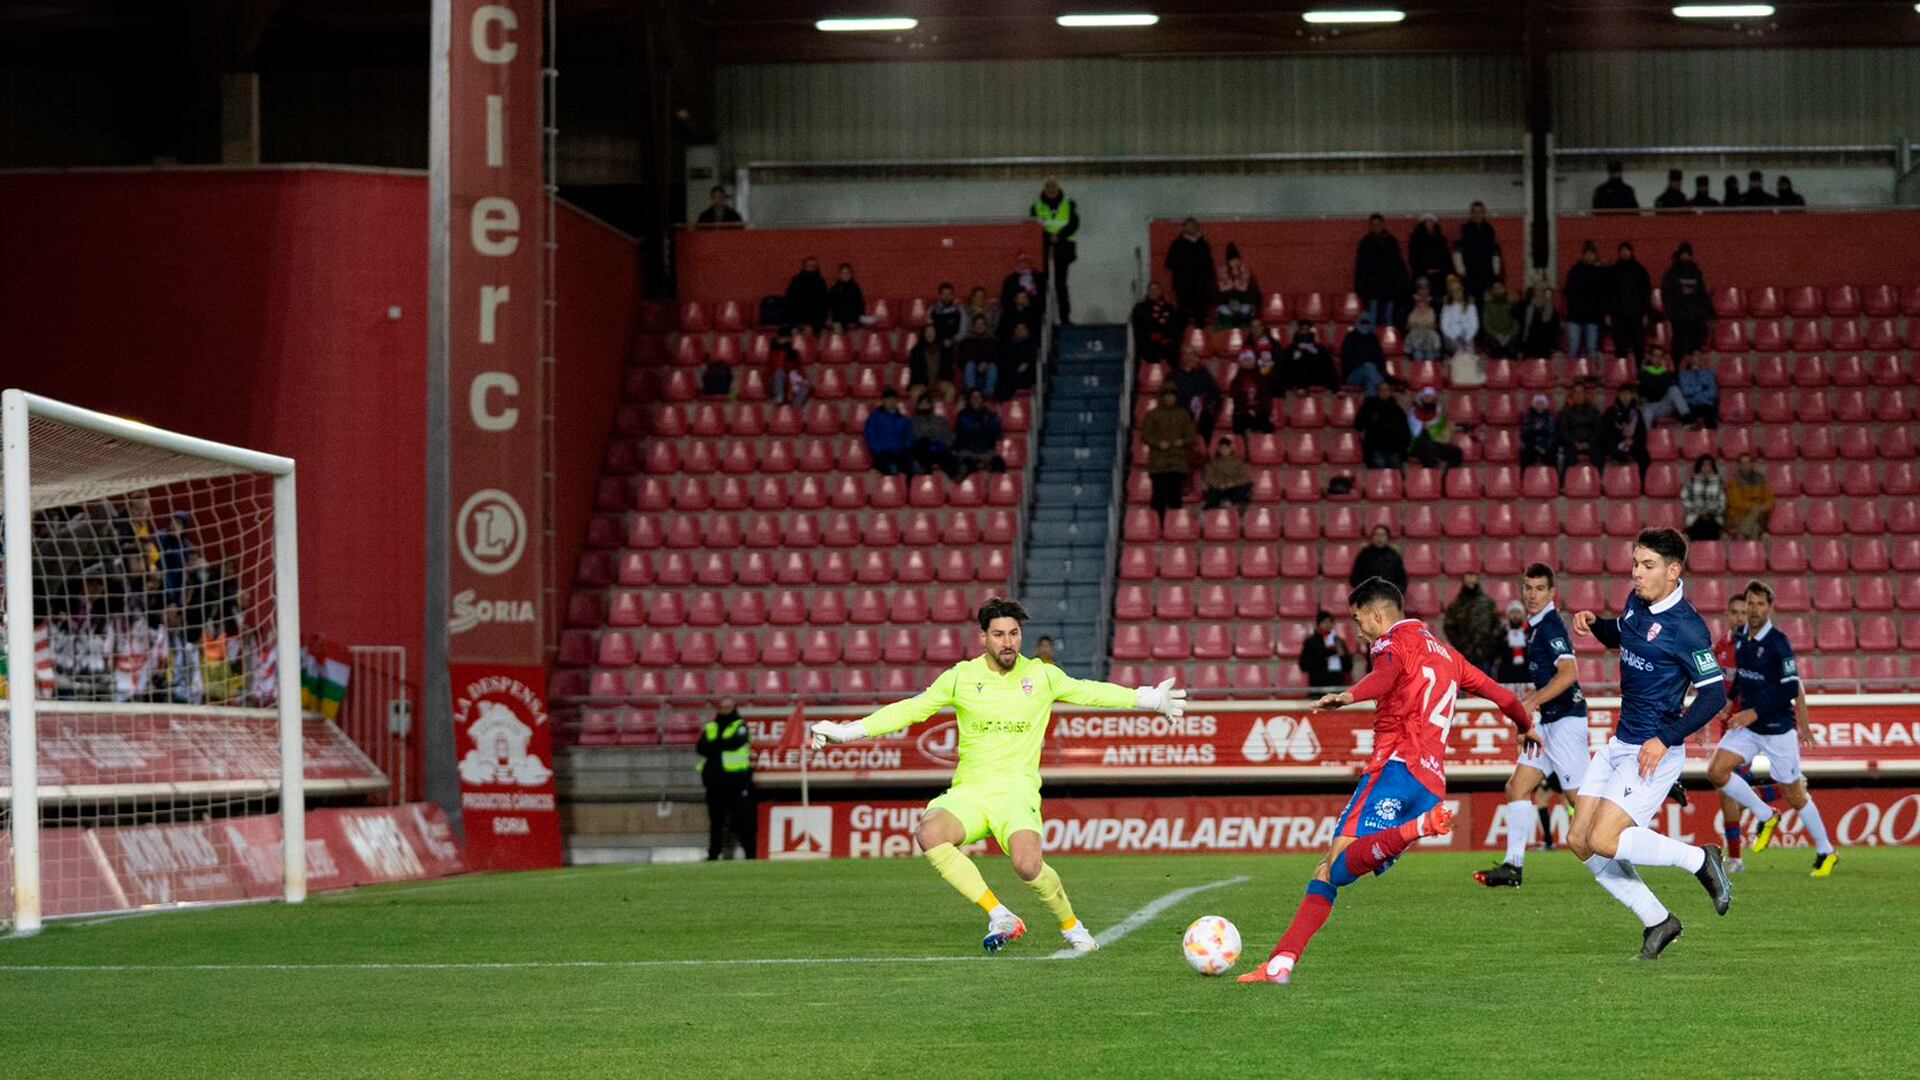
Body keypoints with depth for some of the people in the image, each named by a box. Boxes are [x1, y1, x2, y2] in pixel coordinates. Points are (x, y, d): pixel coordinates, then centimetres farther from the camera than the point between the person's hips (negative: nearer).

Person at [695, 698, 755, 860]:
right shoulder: (709, 728, 17)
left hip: (737, 779, -4)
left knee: (744, 819, -5)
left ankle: (751, 853, -3)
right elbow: (700, 748, 2)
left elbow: (735, 742, -14)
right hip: (715, 780, 4)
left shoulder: (740, 726, 6)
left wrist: (713, 746, -7)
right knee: (715, 820, 6)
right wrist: (722, 746, -11)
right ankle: (713, 855, 11)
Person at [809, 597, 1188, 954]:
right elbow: (910, 710, 9)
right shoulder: (960, 677, 4)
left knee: (1028, 865, -30)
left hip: (1018, 792, -1)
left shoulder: (1042, 676, 4)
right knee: (929, 834, -32)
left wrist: (1149, 700, 17)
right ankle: (1000, 917, -23)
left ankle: (1072, 927, 1)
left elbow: (1089, 692, 17)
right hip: (969, 791, 1)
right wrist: (844, 732, 4)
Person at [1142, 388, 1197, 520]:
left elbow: (1192, 435, 13)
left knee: (1176, 496, 1)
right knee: (1159, 495, -6)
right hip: (1158, 463, -2)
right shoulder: (1153, 414, 6)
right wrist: (1158, 444, -13)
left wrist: (1183, 442, -8)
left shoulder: (1184, 414, 12)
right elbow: (1145, 435, 4)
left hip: (1179, 462, 2)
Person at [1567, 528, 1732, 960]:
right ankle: (1657, 921, 13)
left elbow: (1714, 694, -19)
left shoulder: (1686, 628, -17)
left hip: (1653, 752, -9)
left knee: (1604, 842, -19)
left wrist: (1665, 740, -25)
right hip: (1619, 744, 9)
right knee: (1581, 842, 3)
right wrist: (1593, 624, 7)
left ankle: (1699, 859, 1)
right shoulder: (1637, 602, 7)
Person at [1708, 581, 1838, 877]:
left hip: (1778, 729, -6)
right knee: (1716, 771, -13)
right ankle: (1765, 816, 7)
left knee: (1794, 795, 2)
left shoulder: (1778, 643, -17)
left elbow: (1791, 689, -19)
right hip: (1747, 726, 6)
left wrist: (1755, 713, -23)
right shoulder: (1739, 638, 4)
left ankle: (1826, 853, 20)